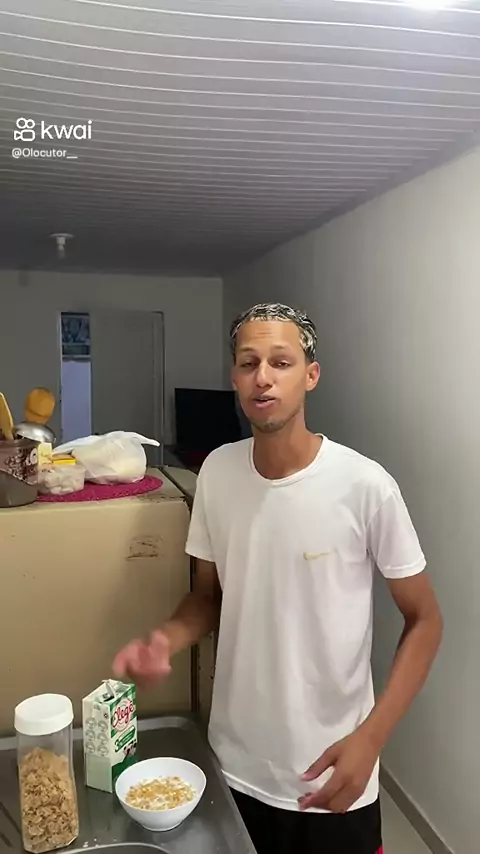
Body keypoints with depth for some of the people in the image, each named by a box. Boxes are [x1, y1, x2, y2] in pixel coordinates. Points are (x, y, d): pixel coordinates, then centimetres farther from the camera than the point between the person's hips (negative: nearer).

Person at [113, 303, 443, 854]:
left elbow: (423, 620, -9)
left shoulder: (364, 485, -20)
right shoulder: (216, 471, -7)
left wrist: (370, 738, -18)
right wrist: (166, 643, -13)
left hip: (328, 774, -3)